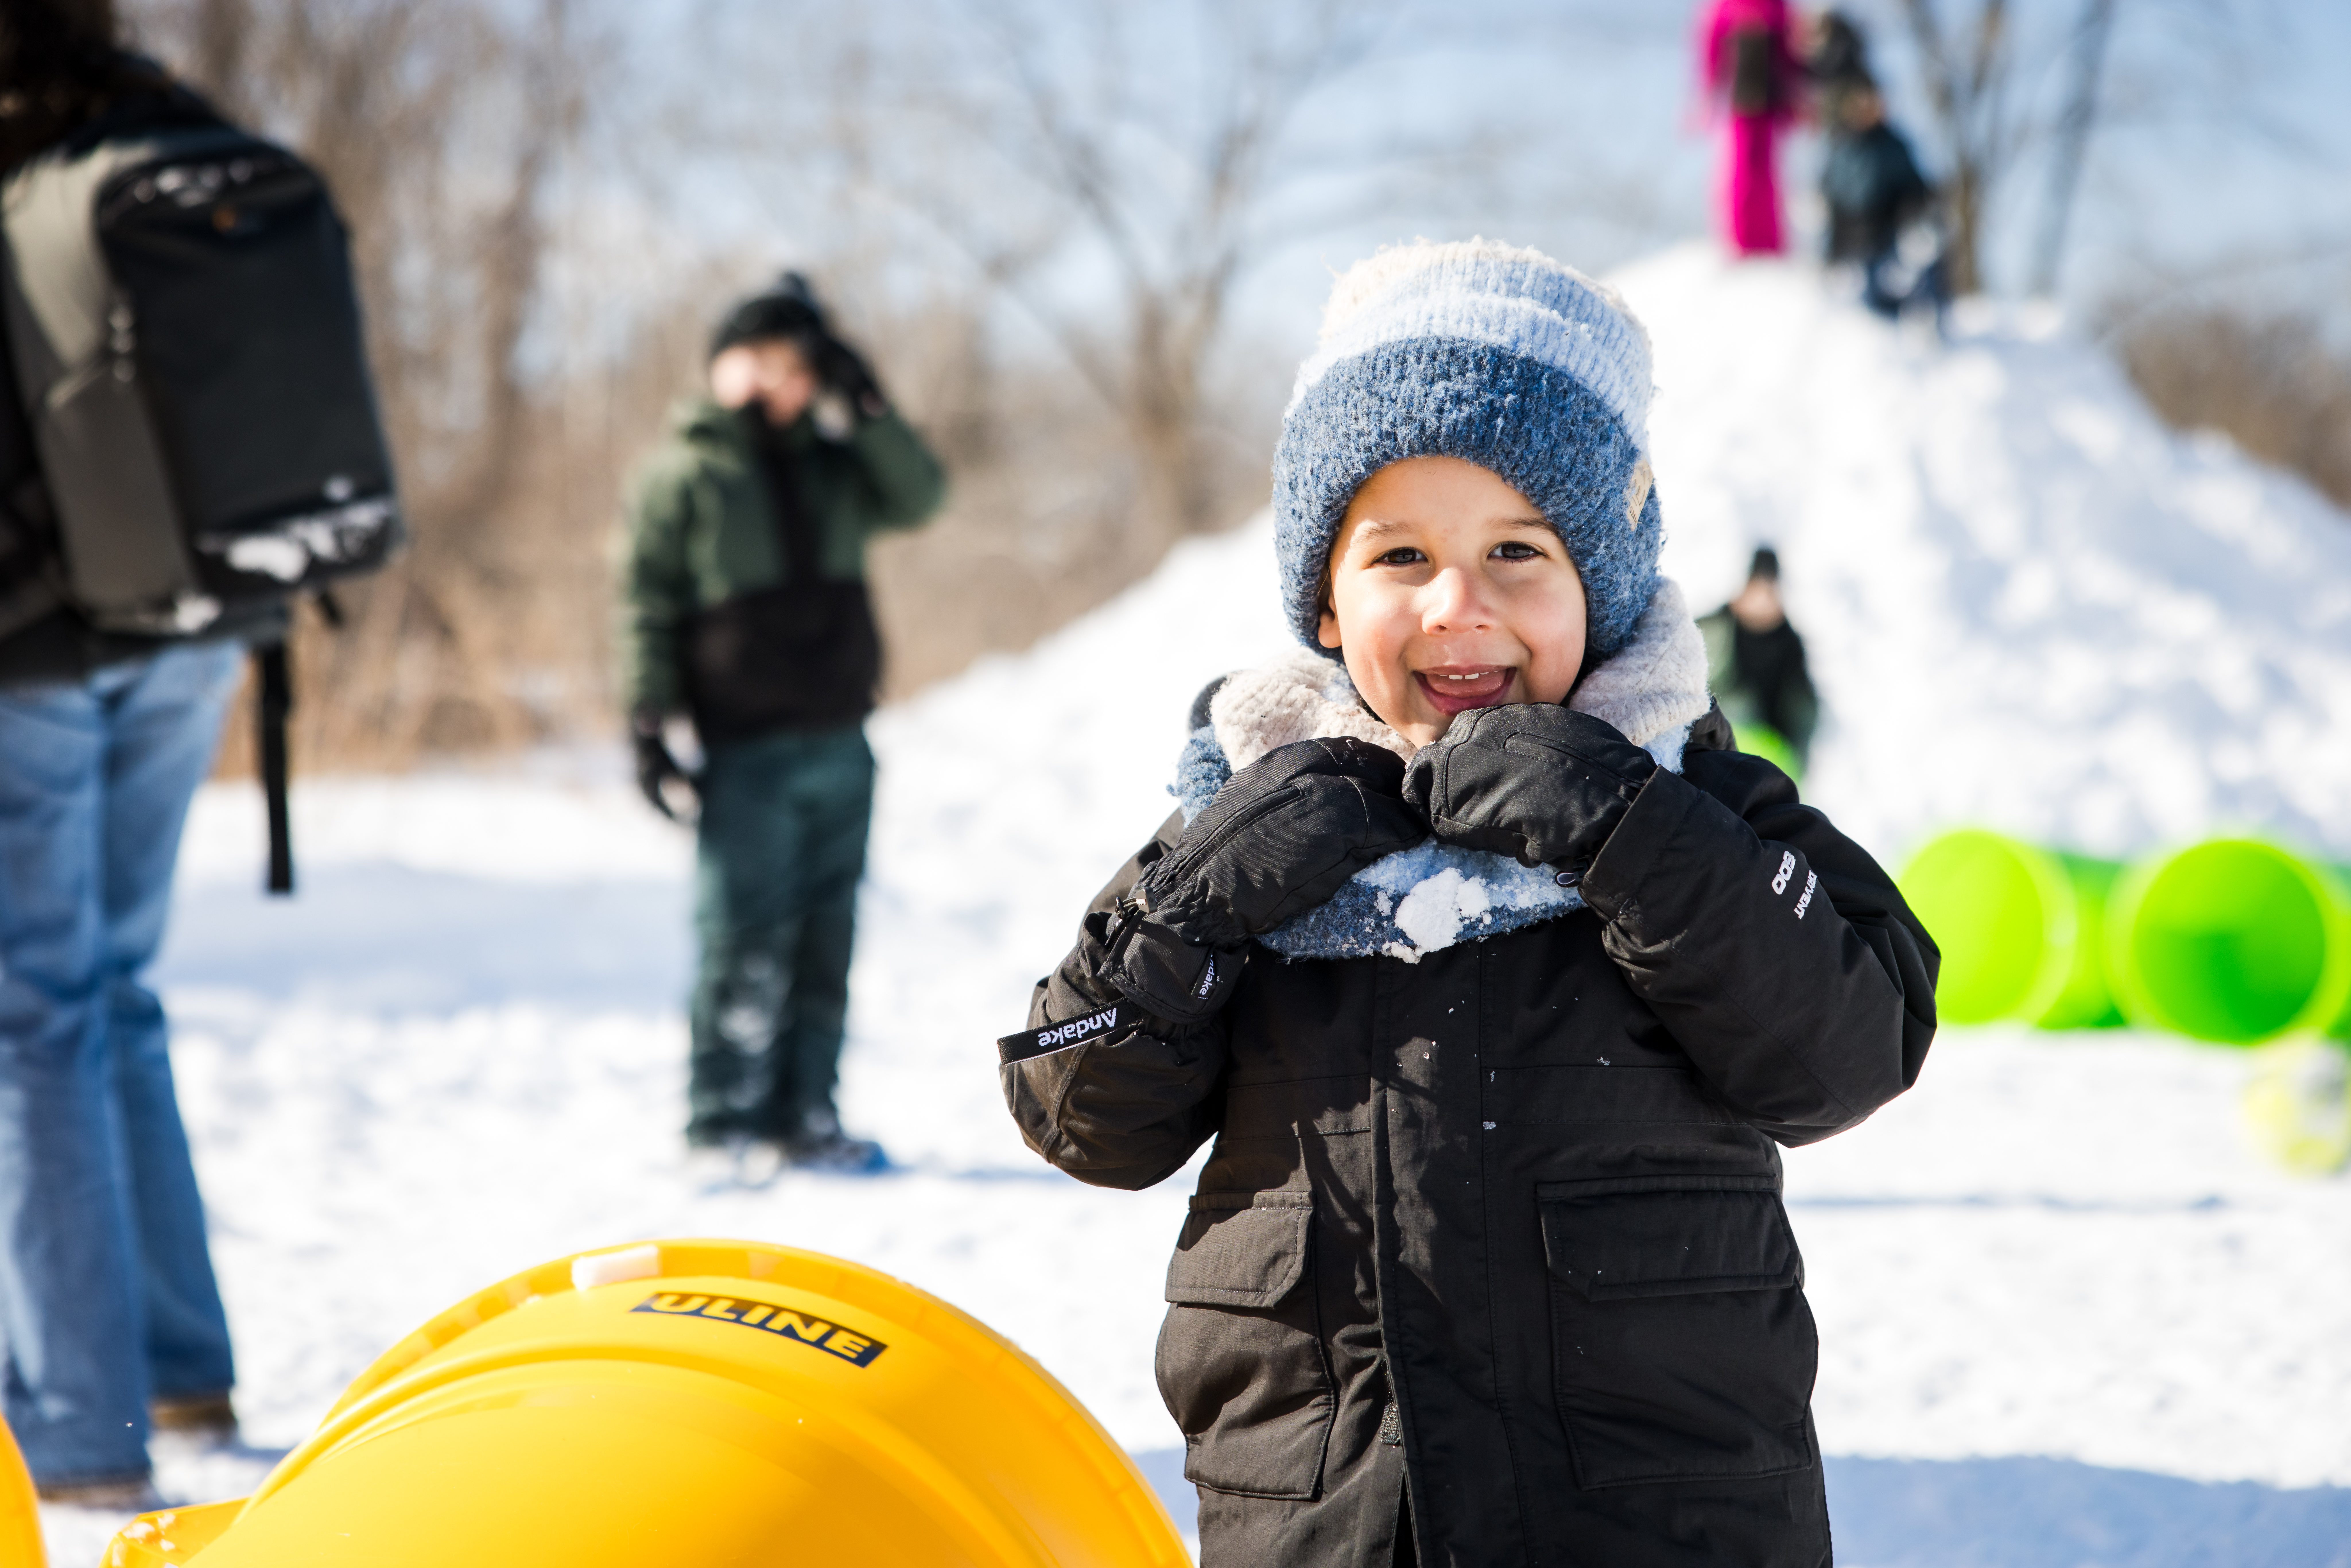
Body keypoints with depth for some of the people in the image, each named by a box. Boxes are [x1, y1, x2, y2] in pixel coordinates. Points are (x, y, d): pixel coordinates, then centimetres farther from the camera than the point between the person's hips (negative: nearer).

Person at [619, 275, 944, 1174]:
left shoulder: (833, 465, 16)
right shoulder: (686, 472, 1)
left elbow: (919, 496, 4)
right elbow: (646, 602, -1)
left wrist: (862, 406, -3)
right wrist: (648, 721, -8)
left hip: (840, 742, 5)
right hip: (747, 750, -5)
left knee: (825, 939, 6)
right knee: (746, 940, -8)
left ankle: (805, 1116, 12)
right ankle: (723, 1118, 0)